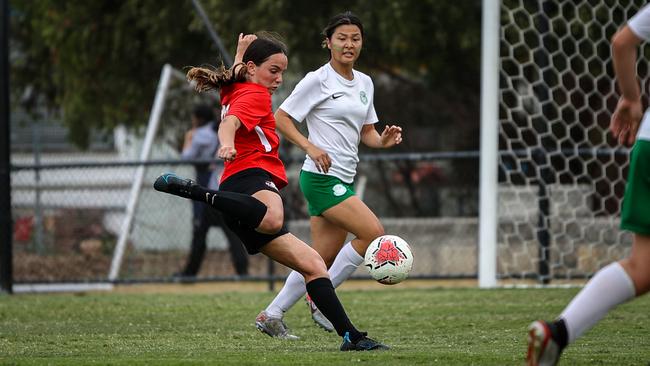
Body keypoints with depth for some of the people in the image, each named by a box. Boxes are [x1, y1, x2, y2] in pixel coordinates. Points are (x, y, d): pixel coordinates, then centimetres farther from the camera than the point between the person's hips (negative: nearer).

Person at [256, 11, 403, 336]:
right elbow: (281, 117, -7)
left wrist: (383, 140, -2)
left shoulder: (364, 83, 14)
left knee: (322, 260, 6)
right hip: (322, 176, -8)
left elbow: (366, 132, 20)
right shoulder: (318, 80, -8)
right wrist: (310, 146, -20)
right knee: (374, 233, -18)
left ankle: (271, 314, 15)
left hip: (342, 180, 8)